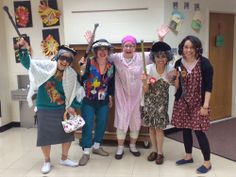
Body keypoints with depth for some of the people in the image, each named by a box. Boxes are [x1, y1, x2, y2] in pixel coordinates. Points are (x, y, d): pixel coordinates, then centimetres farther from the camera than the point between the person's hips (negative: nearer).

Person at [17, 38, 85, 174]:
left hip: (62, 109, 3)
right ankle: (47, 161, 26)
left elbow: (76, 92, 5)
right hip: (44, 109, -2)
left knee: (68, 134, 7)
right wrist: (23, 49, -30)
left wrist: (72, 106, -2)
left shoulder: (71, 75, -3)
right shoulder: (45, 66, -9)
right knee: (45, 135, 5)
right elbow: (27, 63, -12)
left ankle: (64, 158, 30)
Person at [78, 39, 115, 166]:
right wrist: (82, 71, -39)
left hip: (103, 101, 5)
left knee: (102, 124, 14)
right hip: (88, 100, -4)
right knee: (87, 125, 0)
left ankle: (96, 147, 34)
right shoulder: (89, 63, -15)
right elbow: (80, 80, -21)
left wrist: (110, 97, 14)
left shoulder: (111, 66, -1)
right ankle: (86, 153, 12)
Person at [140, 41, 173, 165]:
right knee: (151, 127, 11)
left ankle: (160, 153, 17)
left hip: (162, 103, -1)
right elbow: (146, 90, -11)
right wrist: (145, 82, -31)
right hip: (149, 102, 1)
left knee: (159, 128, 0)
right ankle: (154, 150, 29)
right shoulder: (149, 68, -12)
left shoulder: (170, 70, -11)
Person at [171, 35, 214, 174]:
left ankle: (207, 162, 11)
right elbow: (177, 86, 8)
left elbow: (208, 86, -11)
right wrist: (177, 77, -13)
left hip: (198, 103, -5)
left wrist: (205, 105, -16)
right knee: (185, 130, 12)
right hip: (182, 103, 5)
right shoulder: (179, 63, 3)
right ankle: (188, 156, 31)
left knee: (199, 131, -4)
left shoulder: (204, 63, -10)